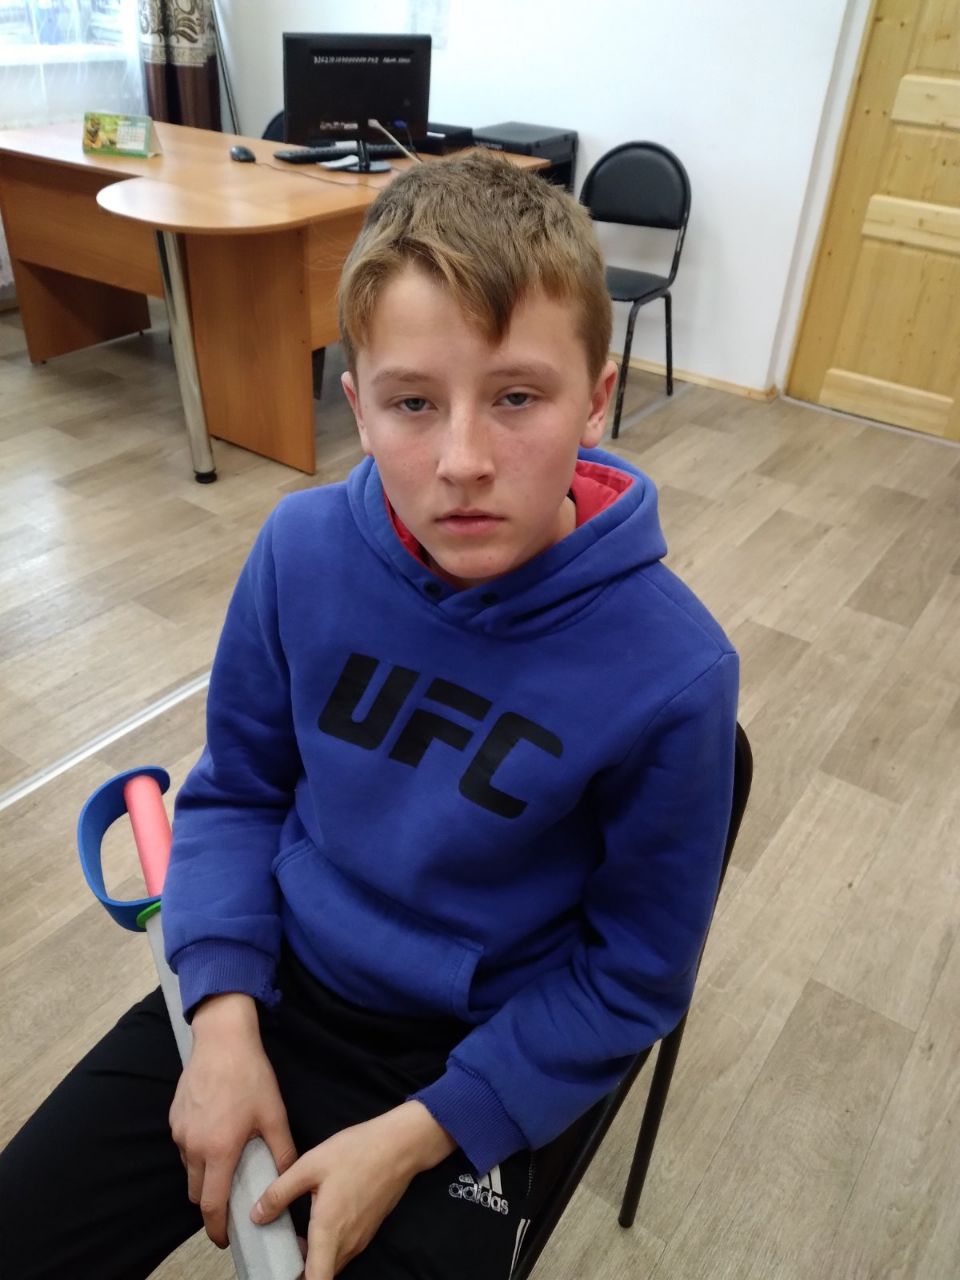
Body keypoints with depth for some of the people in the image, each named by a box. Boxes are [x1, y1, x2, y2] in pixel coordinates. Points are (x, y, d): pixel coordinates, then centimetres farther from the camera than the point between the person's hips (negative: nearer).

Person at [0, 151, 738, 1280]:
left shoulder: (672, 674, -24)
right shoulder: (303, 550, -14)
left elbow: (634, 972, -10)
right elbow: (236, 785, 1)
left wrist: (418, 1135, -15)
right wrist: (224, 1014, -11)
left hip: (468, 1060, -2)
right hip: (270, 980, 3)